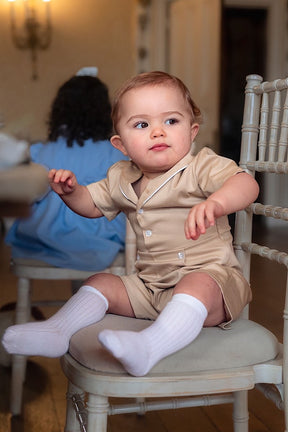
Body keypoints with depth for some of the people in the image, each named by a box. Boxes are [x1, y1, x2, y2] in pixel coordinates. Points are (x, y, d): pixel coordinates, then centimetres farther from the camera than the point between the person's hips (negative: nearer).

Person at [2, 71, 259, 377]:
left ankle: (149, 346, -53)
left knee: (196, 286, -37)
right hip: (150, 287, 7)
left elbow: (246, 184, -30)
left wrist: (215, 202, -53)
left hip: (210, 275, -7)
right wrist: (71, 191, -1)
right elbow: (92, 204, 23)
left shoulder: (202, 167, -12)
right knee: (101, 284, 2)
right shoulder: (121, 179, 7)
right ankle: (56, 331, -2)